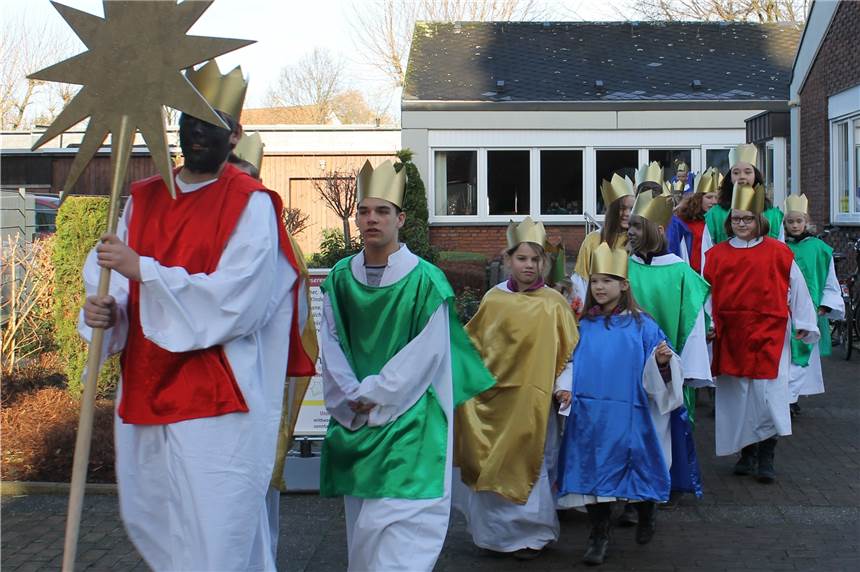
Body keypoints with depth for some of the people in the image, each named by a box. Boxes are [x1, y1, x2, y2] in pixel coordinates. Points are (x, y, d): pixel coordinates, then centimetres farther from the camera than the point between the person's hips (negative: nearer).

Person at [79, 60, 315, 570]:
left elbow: (234, 300, -18)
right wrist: (103, 307, -15)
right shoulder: (144, 199, 11)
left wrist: (143, 270, -20)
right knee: (149, 518, 17)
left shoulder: (251, 204, -8)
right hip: (146, 391, 7)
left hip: (216, 398, -7)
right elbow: (108, 273, 8)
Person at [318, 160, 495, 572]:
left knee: (400, 524, -11)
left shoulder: (426, 281, -9)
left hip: (409, 418, -5)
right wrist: (352, 396, -8)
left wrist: (373, 393, -12)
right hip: (354, 419, 5)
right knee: (361, 521, 12)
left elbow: (427, 353, -11)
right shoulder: (340, 278, 4)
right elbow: (331, 345, 5)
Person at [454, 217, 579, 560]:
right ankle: (493, 531, 26)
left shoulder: (553, 304, -6)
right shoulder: (493, 300, 4)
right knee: (491, 466, 10)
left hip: (530, 401, -3)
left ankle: (530, 534, 18)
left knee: (526, 465, 2)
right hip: (492, 396, 3)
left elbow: (570, 352, -6)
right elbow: (473, 345, 13)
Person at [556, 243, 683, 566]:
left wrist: (662, 361, -22)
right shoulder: (583, 326, 9)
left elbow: (655, 369, -1)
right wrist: (565, 387, -8)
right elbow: (569, 361, 10)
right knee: (593, 471, 1)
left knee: (636, 468, 6)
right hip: (590, 415, 2)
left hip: (629, 416, -2)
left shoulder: (641, 325, 1)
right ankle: (599, 536, 13)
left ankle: (646, 515, 36)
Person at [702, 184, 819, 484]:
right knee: (738, 395, 7)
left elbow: (797, 288, 3)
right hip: (730, 336, 3)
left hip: (768, 335, -2)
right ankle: (747, 454, 18)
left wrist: (805, 324, 1)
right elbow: (706, 293, 7)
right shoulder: (716, 255, 6)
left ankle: (766, 459, 0)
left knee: (767, 393, -8)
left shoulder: (777, 252, 0)